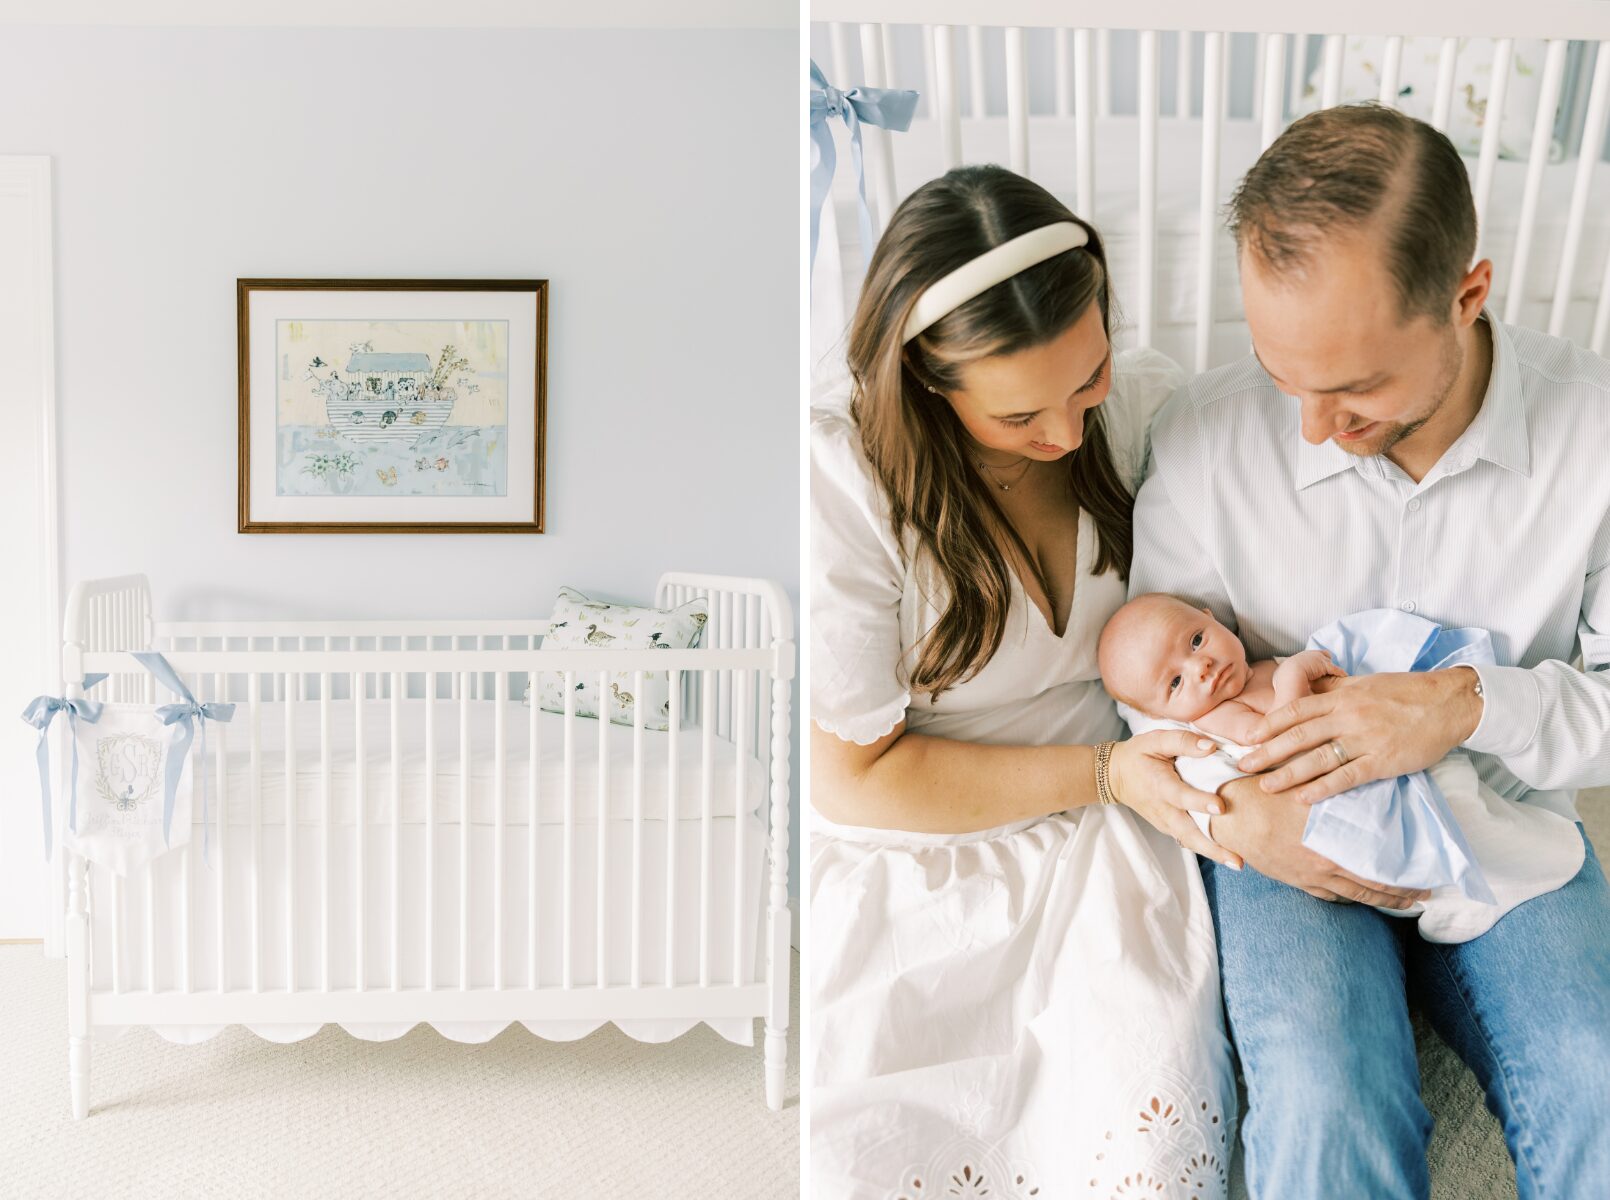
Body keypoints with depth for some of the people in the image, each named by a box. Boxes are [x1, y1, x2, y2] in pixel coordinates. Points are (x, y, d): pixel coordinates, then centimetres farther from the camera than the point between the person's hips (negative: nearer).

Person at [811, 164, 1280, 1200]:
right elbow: (854, 775, -12)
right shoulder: (840, 478, -18)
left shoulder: (1149, 406, -5)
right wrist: (1102, 773, -16)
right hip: (903, 860, -2)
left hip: (1100, 843, 3)